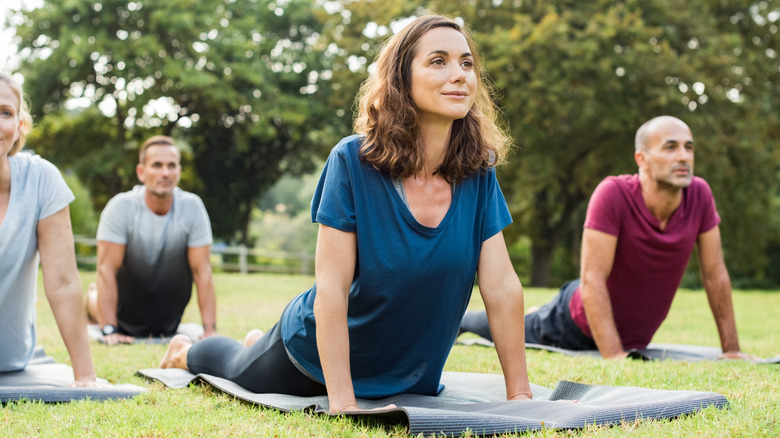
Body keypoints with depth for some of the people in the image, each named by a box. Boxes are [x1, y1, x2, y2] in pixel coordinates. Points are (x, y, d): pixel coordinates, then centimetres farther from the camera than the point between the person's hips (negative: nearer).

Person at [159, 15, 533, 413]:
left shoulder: (478, 173, -17)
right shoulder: (353, 161, -28)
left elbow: (502, 286, -17)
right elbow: (331, 288, -29)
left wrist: (519, 395, -18)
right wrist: (342, 402, -33)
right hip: (317, 357, -4)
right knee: (239, 371, 23)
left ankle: (260, 343, 60)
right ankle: (185, 351, 58)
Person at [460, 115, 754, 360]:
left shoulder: (699, 195, -19)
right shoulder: (614, 193, -33)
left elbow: (715, 274, -10)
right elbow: (593, 278, -34)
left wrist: (731, 349, -8)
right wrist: (614, 356, -38)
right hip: (576, 325, -5)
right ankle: (458, 319, 52)